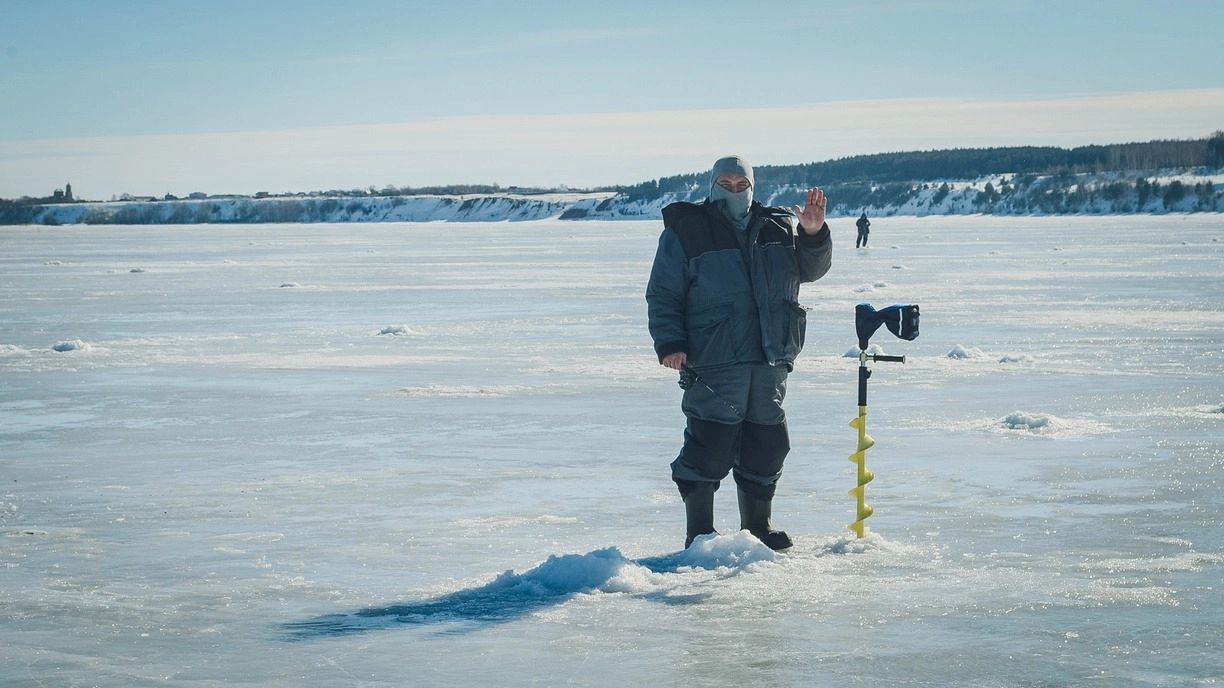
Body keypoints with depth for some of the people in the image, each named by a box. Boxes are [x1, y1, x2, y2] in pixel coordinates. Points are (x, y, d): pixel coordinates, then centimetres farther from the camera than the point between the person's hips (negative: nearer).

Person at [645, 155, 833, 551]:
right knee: (710, 446, -9)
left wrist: (813, 234, -5)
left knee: (766, 444, 10)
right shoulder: (686, 232, 3)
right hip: (715, 360, -4)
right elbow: (663, 295, 2)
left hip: (771, 360, 5)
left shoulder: (778, 228, 14)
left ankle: (758, 527, 25)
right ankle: (699, 535, 1)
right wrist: (669, 343, -9)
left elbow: (811, 269, 14)